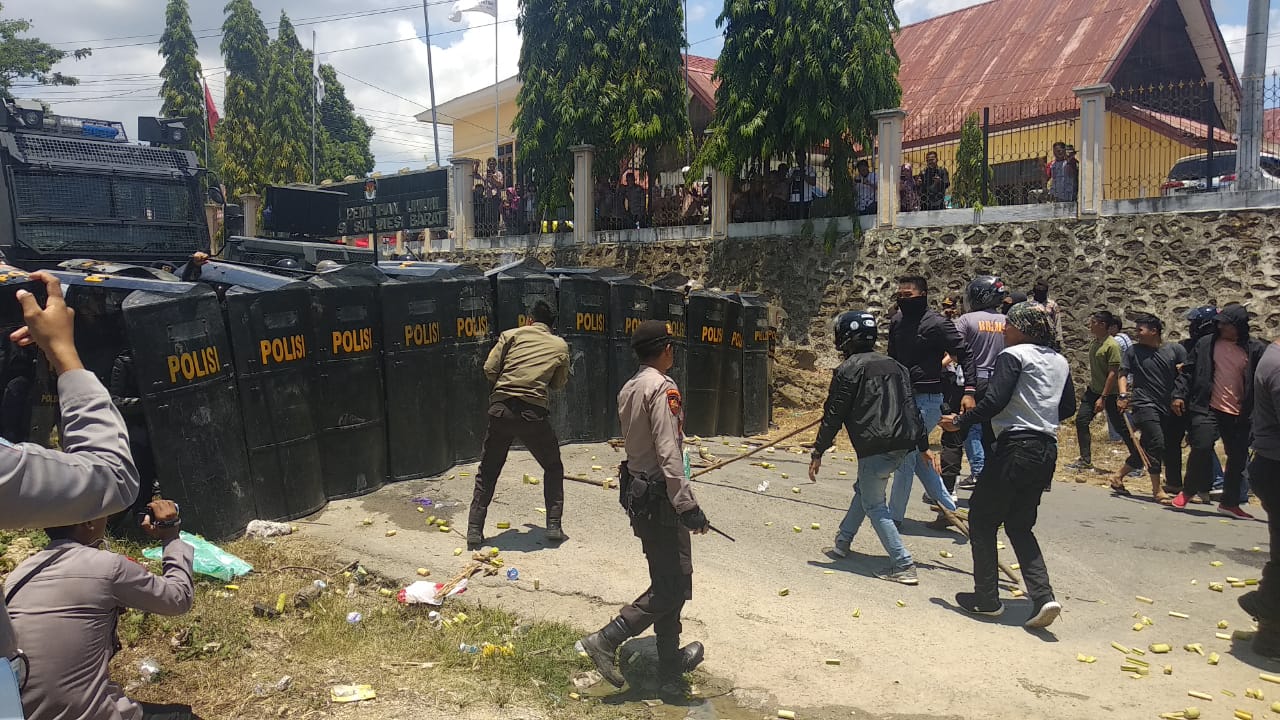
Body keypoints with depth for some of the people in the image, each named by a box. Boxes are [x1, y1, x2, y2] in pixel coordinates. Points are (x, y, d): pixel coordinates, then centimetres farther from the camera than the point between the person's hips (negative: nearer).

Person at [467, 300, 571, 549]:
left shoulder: (511, 335, 8)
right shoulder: (560, 346, 10)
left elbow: (489, 369, 1)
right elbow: (559, 384, 16)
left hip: (501, 409, 1)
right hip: (534, 413, -1)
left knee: (487, 472, 15)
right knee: (553, 468, 20)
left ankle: (474, 531, 14)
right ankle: (554, 526, 15)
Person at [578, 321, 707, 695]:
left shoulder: (629, 388, 10)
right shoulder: (663, 387, -16)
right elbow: (668, 453, -23)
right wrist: (687, 505, -23)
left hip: (637, 492, 10)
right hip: (660, 497, -10)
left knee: (667, 580, 16)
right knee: (673, 585, -2)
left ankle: (671, 664, 26)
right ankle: (605, 641, -1)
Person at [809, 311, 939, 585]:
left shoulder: (848, 370, -4)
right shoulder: (893, 365, 18)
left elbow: (834, 415, -5)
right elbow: (910, 407, 18)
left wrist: (818, 453, 1)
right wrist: (924, 446, 22)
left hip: (875, 447, -8)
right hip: (903, 444, 8)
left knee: (874, 505, 2)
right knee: (863, 489, 24)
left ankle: (903, 566, -2)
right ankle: (842, 543, 34)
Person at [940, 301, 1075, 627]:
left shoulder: (1014, 355, -8)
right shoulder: (1060, 361, 15)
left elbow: (994, 401, -17)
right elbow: (1068, 408, 21)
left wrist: (960, 422, -6)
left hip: (1016, 447, -8)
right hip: (1046, 451, 8)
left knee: (982, 518, 6)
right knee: (1019, 525, 15)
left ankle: (986, 598, 10)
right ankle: (1043, 597, 1)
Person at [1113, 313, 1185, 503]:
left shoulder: (1175, 350, 2)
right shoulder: (1134, 351, 1)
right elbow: (1123, 373, 3)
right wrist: (1123, 394, -13)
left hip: (1168, 407, 3)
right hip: (1144, 405, -3)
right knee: (1156, 444, -16)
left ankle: (1118, 479, 26)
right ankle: (1157, 490, -5)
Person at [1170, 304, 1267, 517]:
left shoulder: (1255, 349, 2)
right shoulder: (1206, 344, 2)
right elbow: (1188, 370, 5)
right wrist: (1179, 394, -6)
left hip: (1239, 414, 2)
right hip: (1208, 409, -2)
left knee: (1238, 458, 8)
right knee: (1202, 447, -16)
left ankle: (1229, 503, 23)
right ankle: (1188, 490, 6)